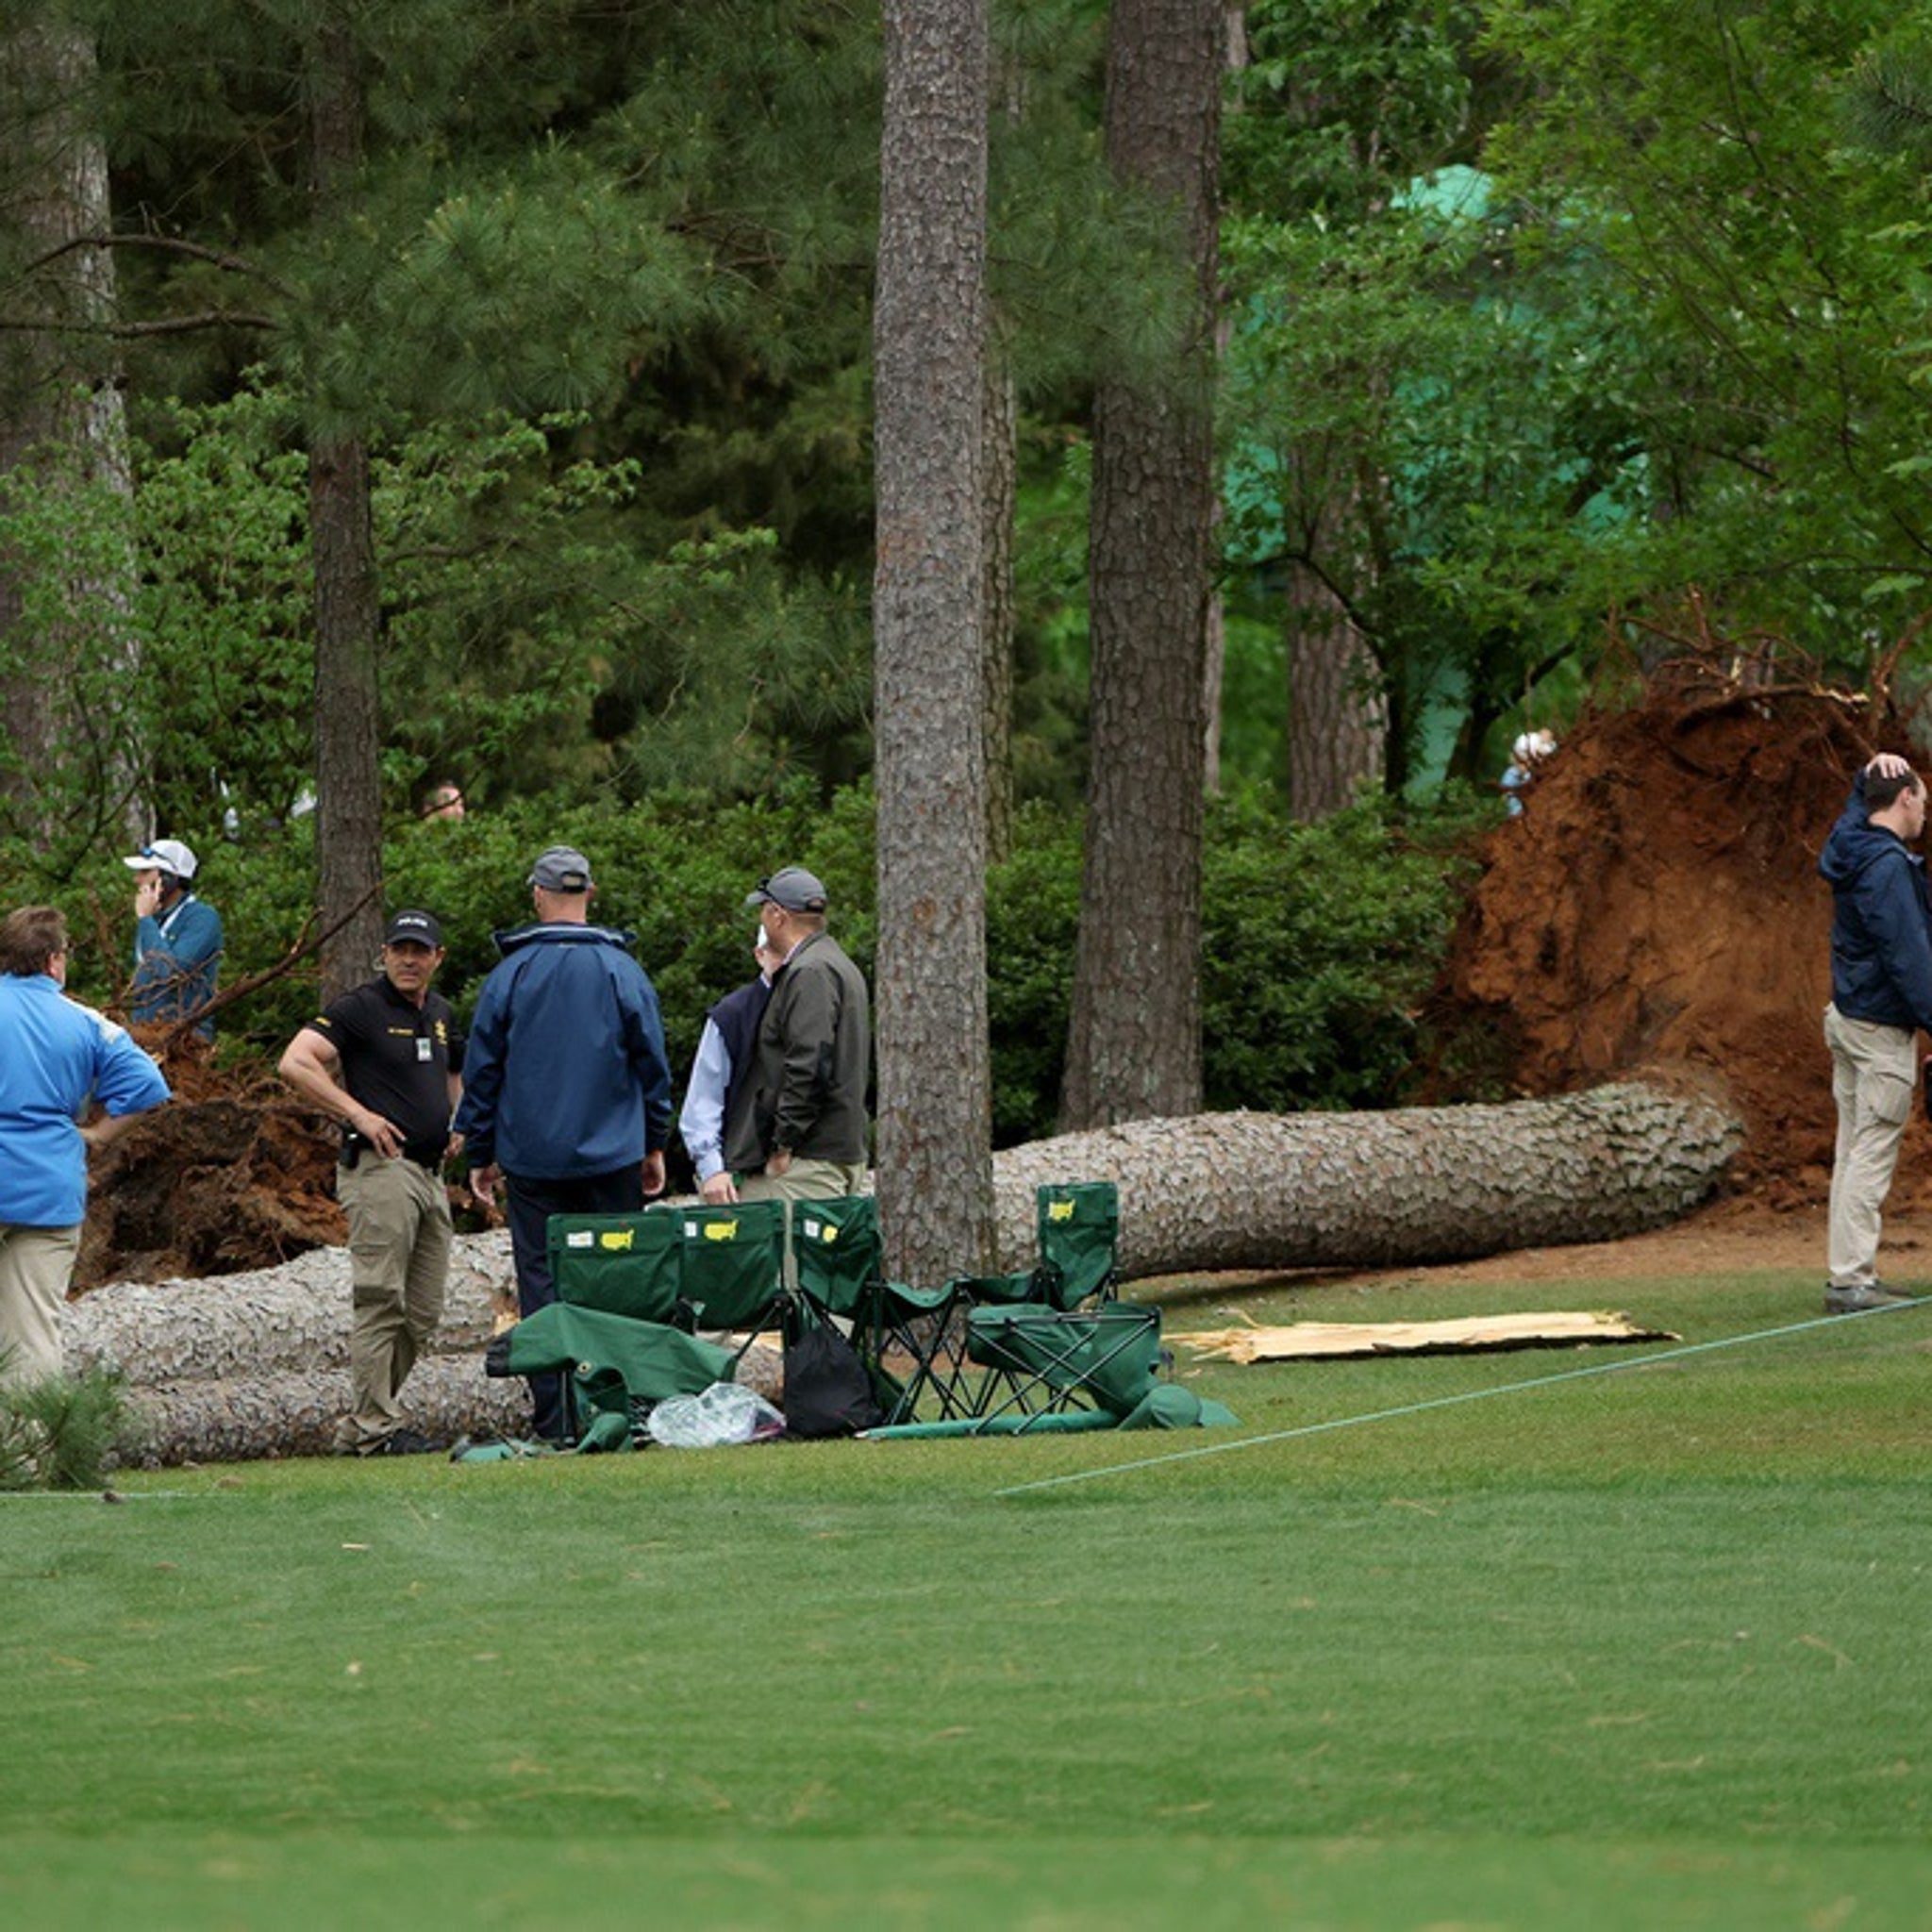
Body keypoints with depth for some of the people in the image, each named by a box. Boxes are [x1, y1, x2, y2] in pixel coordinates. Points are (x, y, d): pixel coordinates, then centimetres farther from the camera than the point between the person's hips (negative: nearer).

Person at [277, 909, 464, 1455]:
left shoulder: (440, 1014, 18)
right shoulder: (359, 1009, -6)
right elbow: (295, 1064, -17)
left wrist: (458, 1123, 17)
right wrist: (360, 1115, -19)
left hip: (431, 1172, 9)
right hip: (380, 1167, -8)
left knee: (423, 1313, 8)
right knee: (380, 1302, -10)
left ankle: (358, 1428, 14)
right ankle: (374, 1427, -9)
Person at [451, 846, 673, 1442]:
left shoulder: (510, 975, -2)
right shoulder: (622, 971, -1)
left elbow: (481, 1072, 3)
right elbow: (653, 1064, 5)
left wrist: (481, 1155, 12)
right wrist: (655, 1145, 16)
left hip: (532, 1158, -1)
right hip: (613, 1157, 1)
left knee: (542, 1282, 2)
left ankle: (554, 1421, -1)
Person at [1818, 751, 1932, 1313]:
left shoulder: (1852, 843, 8)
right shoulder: (1887, 867, -19)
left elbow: (1858, 803, 33)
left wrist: (1872, 772, 14)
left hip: (1848, 1018, 10)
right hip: (1881, 1029, -10)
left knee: (1853, 1153, 11)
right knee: (1872, 1155, -8)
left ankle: (1849, 1273, 14)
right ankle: (1852, 1280, -10)